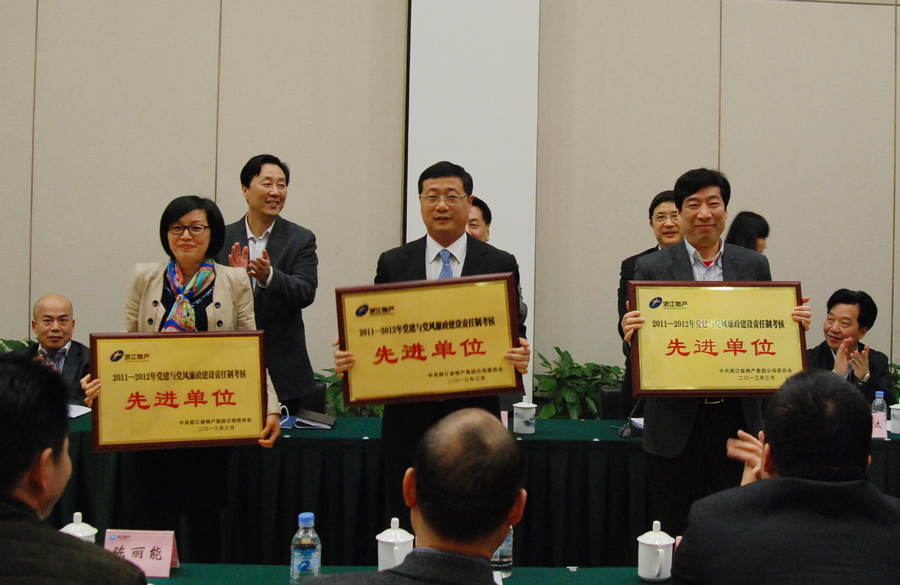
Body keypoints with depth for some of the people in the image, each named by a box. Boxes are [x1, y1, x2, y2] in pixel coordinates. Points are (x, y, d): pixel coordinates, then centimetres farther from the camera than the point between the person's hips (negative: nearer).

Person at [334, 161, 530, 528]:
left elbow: (514, 335, 3)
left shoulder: (500, 265, 6)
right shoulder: (393, 264, 9)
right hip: (409, 416, 1)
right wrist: (349, 356, -13)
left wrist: (520, 356, -19)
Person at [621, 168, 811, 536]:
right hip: (676, 420, -2)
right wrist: (631, 332, -23)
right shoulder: (651, 268, 2)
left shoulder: (754, 266, 9)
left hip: (737, 419, 2)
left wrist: (795, 323, -9)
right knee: (674, 535, 6)